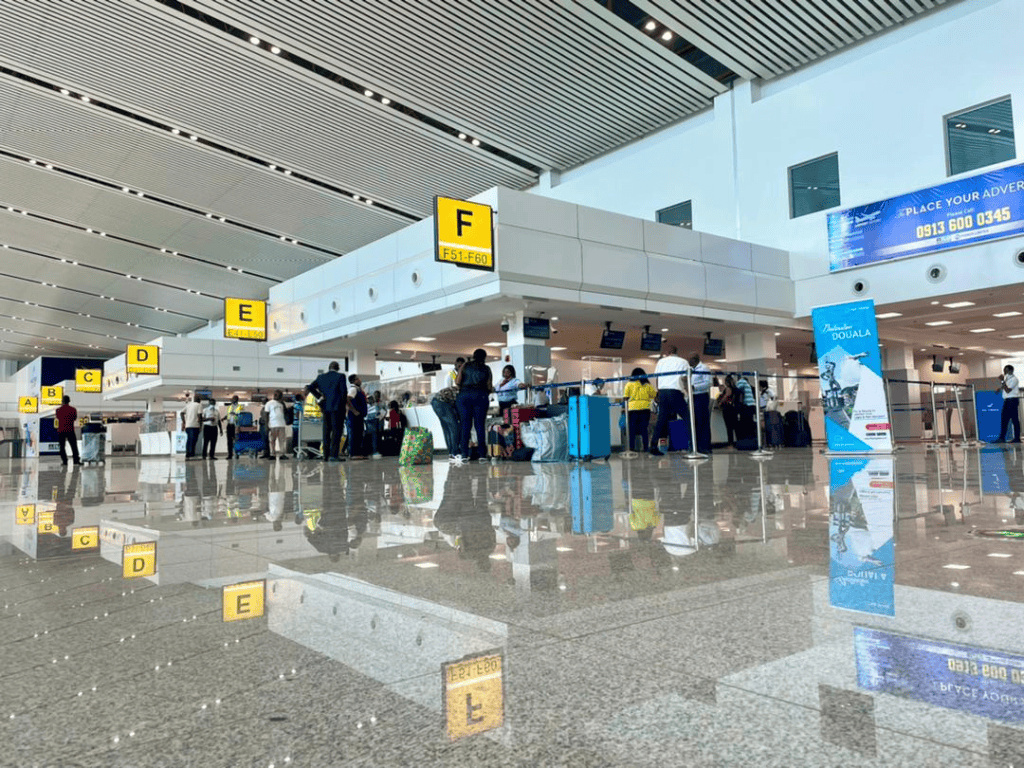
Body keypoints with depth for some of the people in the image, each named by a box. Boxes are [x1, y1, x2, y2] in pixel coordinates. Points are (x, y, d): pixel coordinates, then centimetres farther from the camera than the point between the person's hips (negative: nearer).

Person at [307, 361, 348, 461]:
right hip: (337, 407, -5)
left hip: (325, 407, 5)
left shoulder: (321, 377, 9)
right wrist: (343, 404, 3)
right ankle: (333, 455, -12)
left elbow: (311, 387, 4)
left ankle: (326, 455, 10)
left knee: (326, 431, 9)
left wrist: (319, 397, 6)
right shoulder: (340, 377, -5)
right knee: (336, 431, -5)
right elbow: (343, 392, -9)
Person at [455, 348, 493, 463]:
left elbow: (457, 382, 3)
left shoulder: (465, 366, 12)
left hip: (464, 395, 1)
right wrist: (486, 394, 25)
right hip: (480, 396, -1)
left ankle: (464, 454, -2)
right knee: (480, 425, 2)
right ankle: (482, 454, -1)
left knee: (465, 425, 3)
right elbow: (489, 387, 6)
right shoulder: (486, 369, 12)